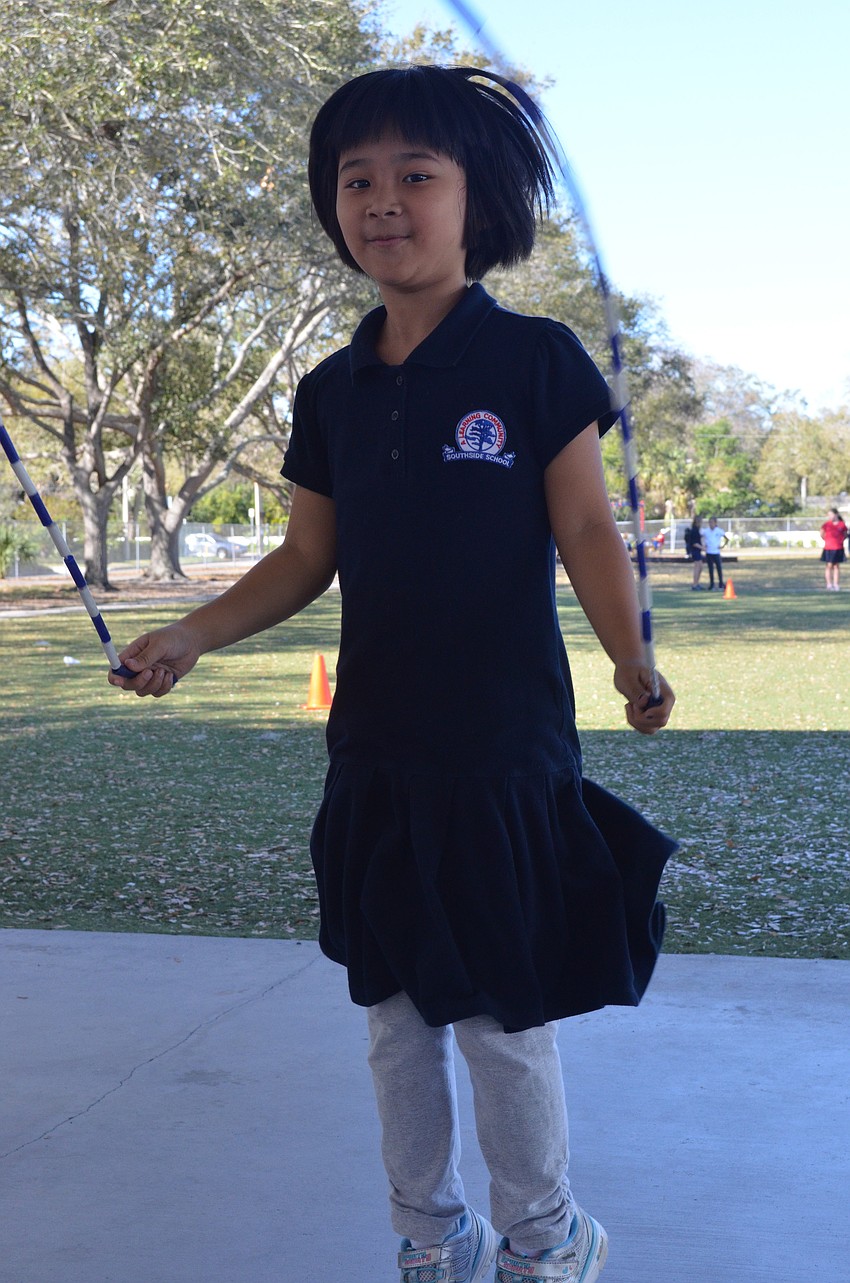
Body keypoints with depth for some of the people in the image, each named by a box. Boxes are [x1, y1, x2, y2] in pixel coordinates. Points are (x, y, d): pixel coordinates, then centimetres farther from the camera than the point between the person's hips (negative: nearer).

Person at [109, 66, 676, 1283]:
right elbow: (309, 557, 12)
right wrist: (191, 635, 0)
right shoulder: (332, 392, 8)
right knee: (394, 1011, 13)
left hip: (506, 747, -5)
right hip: (375, 756, 5)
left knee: (503, 1019, 2)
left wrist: (632, 662, -22)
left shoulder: (535, 360, -6)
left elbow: (586, 528, -7)